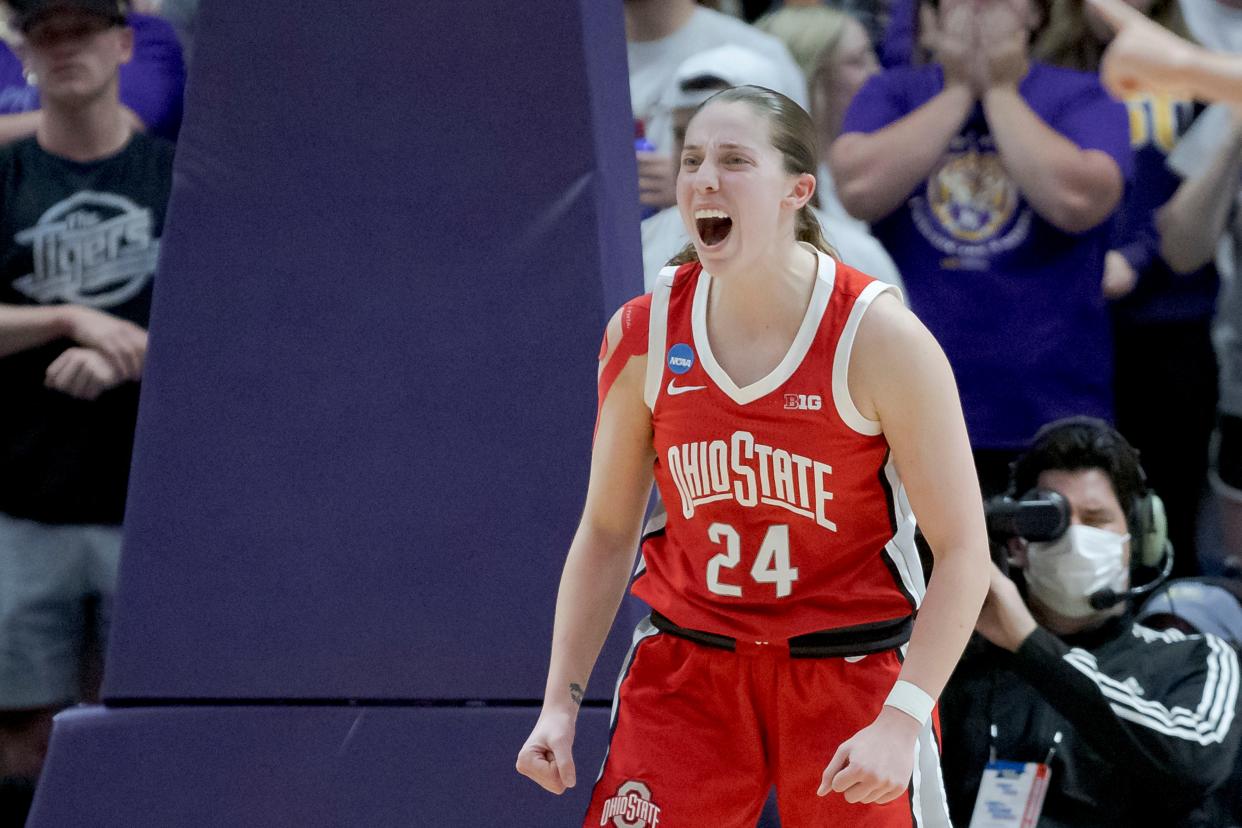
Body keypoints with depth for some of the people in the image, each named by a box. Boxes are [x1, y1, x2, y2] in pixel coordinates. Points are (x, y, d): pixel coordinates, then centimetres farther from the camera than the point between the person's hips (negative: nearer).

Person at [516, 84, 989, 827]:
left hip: (851, 675, -3)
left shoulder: (879, 338, -14)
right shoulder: (644, 337, -3)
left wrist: (900, 721, -21)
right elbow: (606, 533, 9)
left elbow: (963, 551, -12)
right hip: (688, 671, 3)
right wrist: (561, 702, 1)